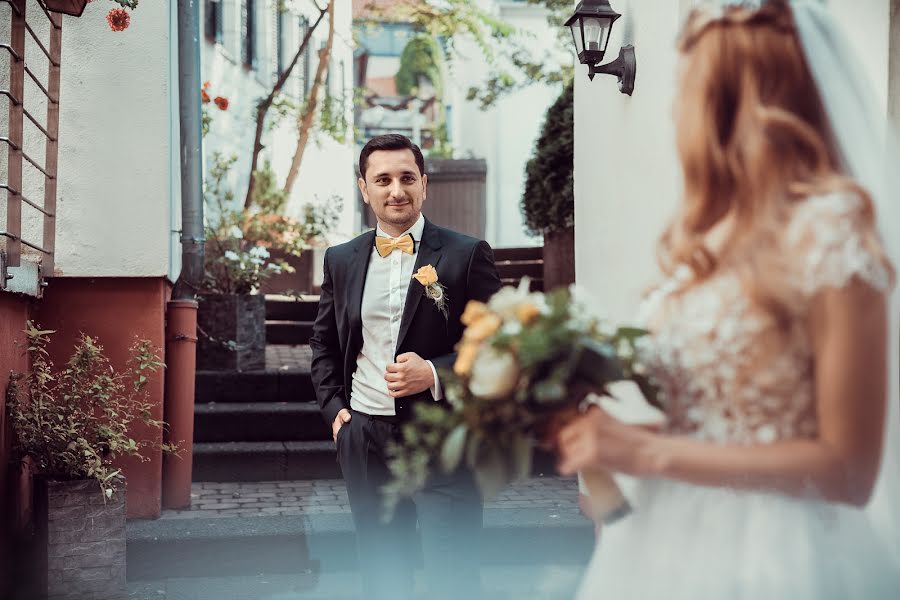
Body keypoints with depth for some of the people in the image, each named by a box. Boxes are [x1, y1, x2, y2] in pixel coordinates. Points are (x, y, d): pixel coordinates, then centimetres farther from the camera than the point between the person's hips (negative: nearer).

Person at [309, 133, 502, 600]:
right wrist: (333, 408, 8)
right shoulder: (341, 260, 9)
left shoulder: (467, 255, -3)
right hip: (364, 439, 4)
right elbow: (323, 344, 21)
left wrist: (435, 373, -17)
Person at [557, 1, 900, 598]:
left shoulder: (831, 227, -16)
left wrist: (648, 452, -19)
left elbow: (849, 471, -17)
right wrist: (607, 436, -4)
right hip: (675, 542, 7)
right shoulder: (713, 233, 6)